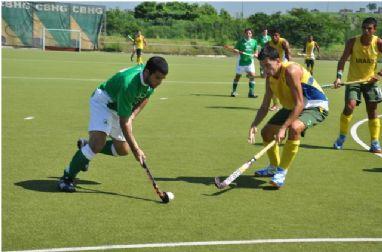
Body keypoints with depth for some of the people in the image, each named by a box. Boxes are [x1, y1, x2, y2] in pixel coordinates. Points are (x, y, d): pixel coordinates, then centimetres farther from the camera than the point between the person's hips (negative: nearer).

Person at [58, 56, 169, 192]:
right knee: (98, 143, -27)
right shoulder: (128, 84, -39)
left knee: (123, 149, 9)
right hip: (103, 101, -8)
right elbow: (123, 123, -34)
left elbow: (145, 98, 7)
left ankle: (86, 146, 31)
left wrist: (133, 115, -10)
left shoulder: (151, 79, -16)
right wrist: (136, 149, -33)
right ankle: (67, 177, -13)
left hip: (119, 106, 8)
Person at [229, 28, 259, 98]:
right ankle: (234, 91, 24)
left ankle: (251, 93, -7)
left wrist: (255, 54, -8)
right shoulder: (241, 41, -4)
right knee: (238, 76, 7)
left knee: (252, 75, -13)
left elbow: (256, 51, 14)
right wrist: (239, 52, -23)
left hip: (250, 61, 2)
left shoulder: (254, 42, 5)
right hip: (241, 61, -2)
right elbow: (234, 49, -3)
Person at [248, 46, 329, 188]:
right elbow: (265, 107, 0)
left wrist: (283, 128, -37)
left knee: (294, 127, -37)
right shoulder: (270, 77, -4)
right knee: (266, 132, 10)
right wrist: (254, 125, -16)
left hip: (315, 107, -9)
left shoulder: (291, 71, -30)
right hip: (291, 107, 9)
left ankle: (281, 173, -25)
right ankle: (274, 168, 35)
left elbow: (299, 104, -33)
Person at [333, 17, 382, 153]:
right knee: (349, 106, -16)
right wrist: (339, 77, -27)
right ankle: (341, 138, 1)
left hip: (370, 81, 1)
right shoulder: (352, 42, -12)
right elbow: (343, 60, -14)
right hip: (353, 80, -1)